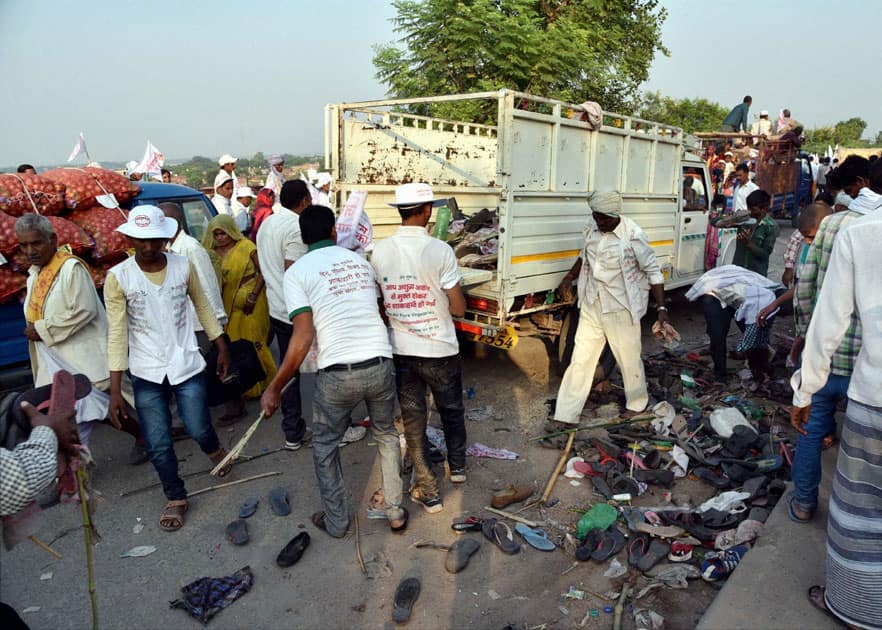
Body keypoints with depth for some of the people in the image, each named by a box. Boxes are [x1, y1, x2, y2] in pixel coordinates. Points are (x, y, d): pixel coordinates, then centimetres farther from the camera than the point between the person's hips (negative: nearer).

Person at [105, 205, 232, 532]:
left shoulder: (183, 266, -6)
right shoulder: (118, 277, -10)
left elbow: (202, 306, 8)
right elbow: (117, 332, -10)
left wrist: (222, 347, 10)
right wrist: (115, 389, -11)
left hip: (186, 364, 0)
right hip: (146, 373, 0)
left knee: (199, 429, 4)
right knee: (158, 444, 5)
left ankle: (214, 451, 42)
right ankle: (176, 499, 28)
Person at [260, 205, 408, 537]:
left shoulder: (296, 272, -3)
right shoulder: (360, 260, 11)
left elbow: (302, 339, -12)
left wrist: (274, 388, -5)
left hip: (337, 374, -3)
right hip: (380, 364, 4)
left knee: (325, 445, 22)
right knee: (386, 436, 26)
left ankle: (336, 521, 33)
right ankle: (396, 512, 33)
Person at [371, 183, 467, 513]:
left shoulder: (380, 251, -5)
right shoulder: (440, 250, -16)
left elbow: (378, 301, 4)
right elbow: (458, 308, -13)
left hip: (401, 349, 2)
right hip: (440, 349, -2)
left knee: (412, 418, 13)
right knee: (451, 410, 22)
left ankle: (428, 491, 21)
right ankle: (457, 466, 42)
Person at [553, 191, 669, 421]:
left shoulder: (634, 235, -16)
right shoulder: (592, 228, 0)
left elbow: (653, 272, -11)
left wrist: (661, 308, -15)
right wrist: (570, 277, 15)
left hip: (621, 309, -5)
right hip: (591, 305, 5)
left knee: (629, 359, 12)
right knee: (581, 360, 6)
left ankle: (637, 404, 39)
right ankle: (565, 416, 12)